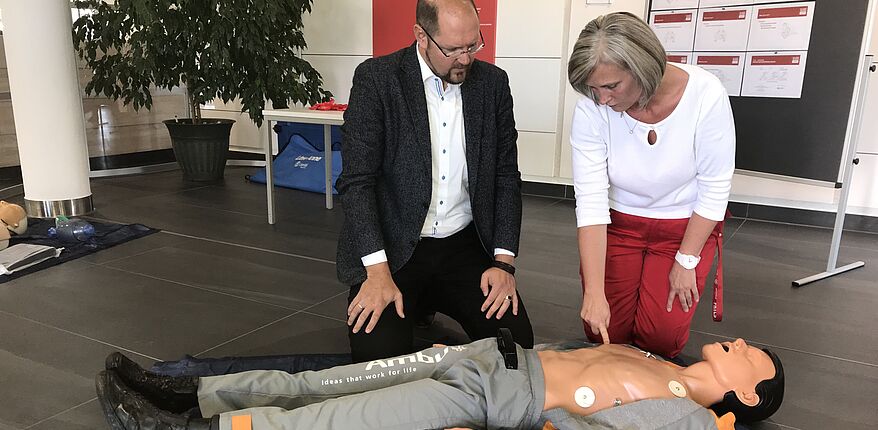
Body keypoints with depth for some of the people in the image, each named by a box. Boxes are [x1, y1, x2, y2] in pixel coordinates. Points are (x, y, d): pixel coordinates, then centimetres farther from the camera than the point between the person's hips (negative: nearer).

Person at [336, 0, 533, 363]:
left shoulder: (492, 82, 1)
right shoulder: (376, 78, -10)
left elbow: (506, 176, 4)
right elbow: (356, 180, -13)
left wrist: (504, 261, -6)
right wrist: (378, 271, -21)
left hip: (464, 245, 4)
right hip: (391, 247, -3)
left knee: (514, 337, -10)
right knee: (378, 353, -20)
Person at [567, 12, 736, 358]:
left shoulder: (706, 95, -25)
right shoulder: (591, 110, -24)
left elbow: (715, 188, -15)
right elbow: (590, 202, -23)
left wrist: (686, 262, -11)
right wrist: (594, 293, -27)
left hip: (685, 225, -1)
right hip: (618, 223, 1)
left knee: (660, 337, -5)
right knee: (606, 333, -2)